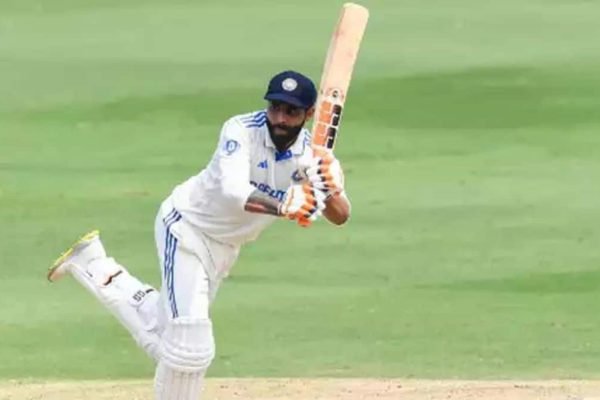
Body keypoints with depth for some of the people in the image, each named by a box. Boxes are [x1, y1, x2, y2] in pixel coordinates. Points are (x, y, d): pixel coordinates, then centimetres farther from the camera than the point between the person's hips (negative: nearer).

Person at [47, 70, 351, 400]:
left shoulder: (312, 154, -14)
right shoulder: (242, 131, -27)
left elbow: (340, 216, -22)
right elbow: (232, 191, -43)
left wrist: (331, 189, -44)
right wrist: (281, 207, -60)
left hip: (224, 247, 6)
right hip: (186, 226, -6)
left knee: (163, 337, 14)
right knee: (190, 345, -18)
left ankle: (93, 265, 29)